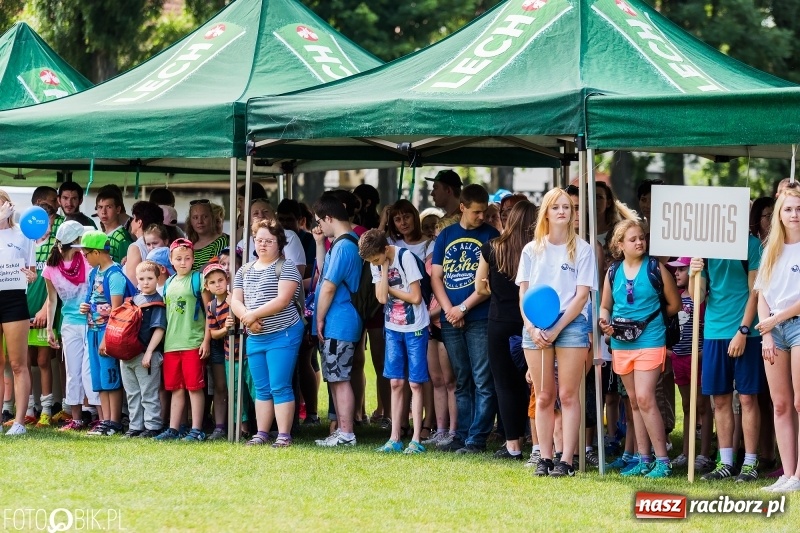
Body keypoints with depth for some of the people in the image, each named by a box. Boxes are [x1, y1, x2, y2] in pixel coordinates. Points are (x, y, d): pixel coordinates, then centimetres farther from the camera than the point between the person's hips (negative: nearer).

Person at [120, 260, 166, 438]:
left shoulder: (156, 302, -8)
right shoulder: (133, 300, 12)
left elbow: (159, 329, -14)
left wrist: (149, 352, -19)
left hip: (147, 356, -7)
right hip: (128, 355, 7)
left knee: (149, 394, -1)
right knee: (132, 394, 12)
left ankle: (152, 427, 4)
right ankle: (135, 427, 19)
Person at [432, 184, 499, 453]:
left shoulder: (491, 236, 0)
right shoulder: (446, 236, 11)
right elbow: (436, 276, 9)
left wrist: (463, 308, -10)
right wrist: (449, 309, -5)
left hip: (480, 319, -4)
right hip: (450, 320, 4)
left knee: (482, 382, -5)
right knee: (462, 381, 11)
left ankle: (477, 438, -4)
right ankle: (462, 435, 16)